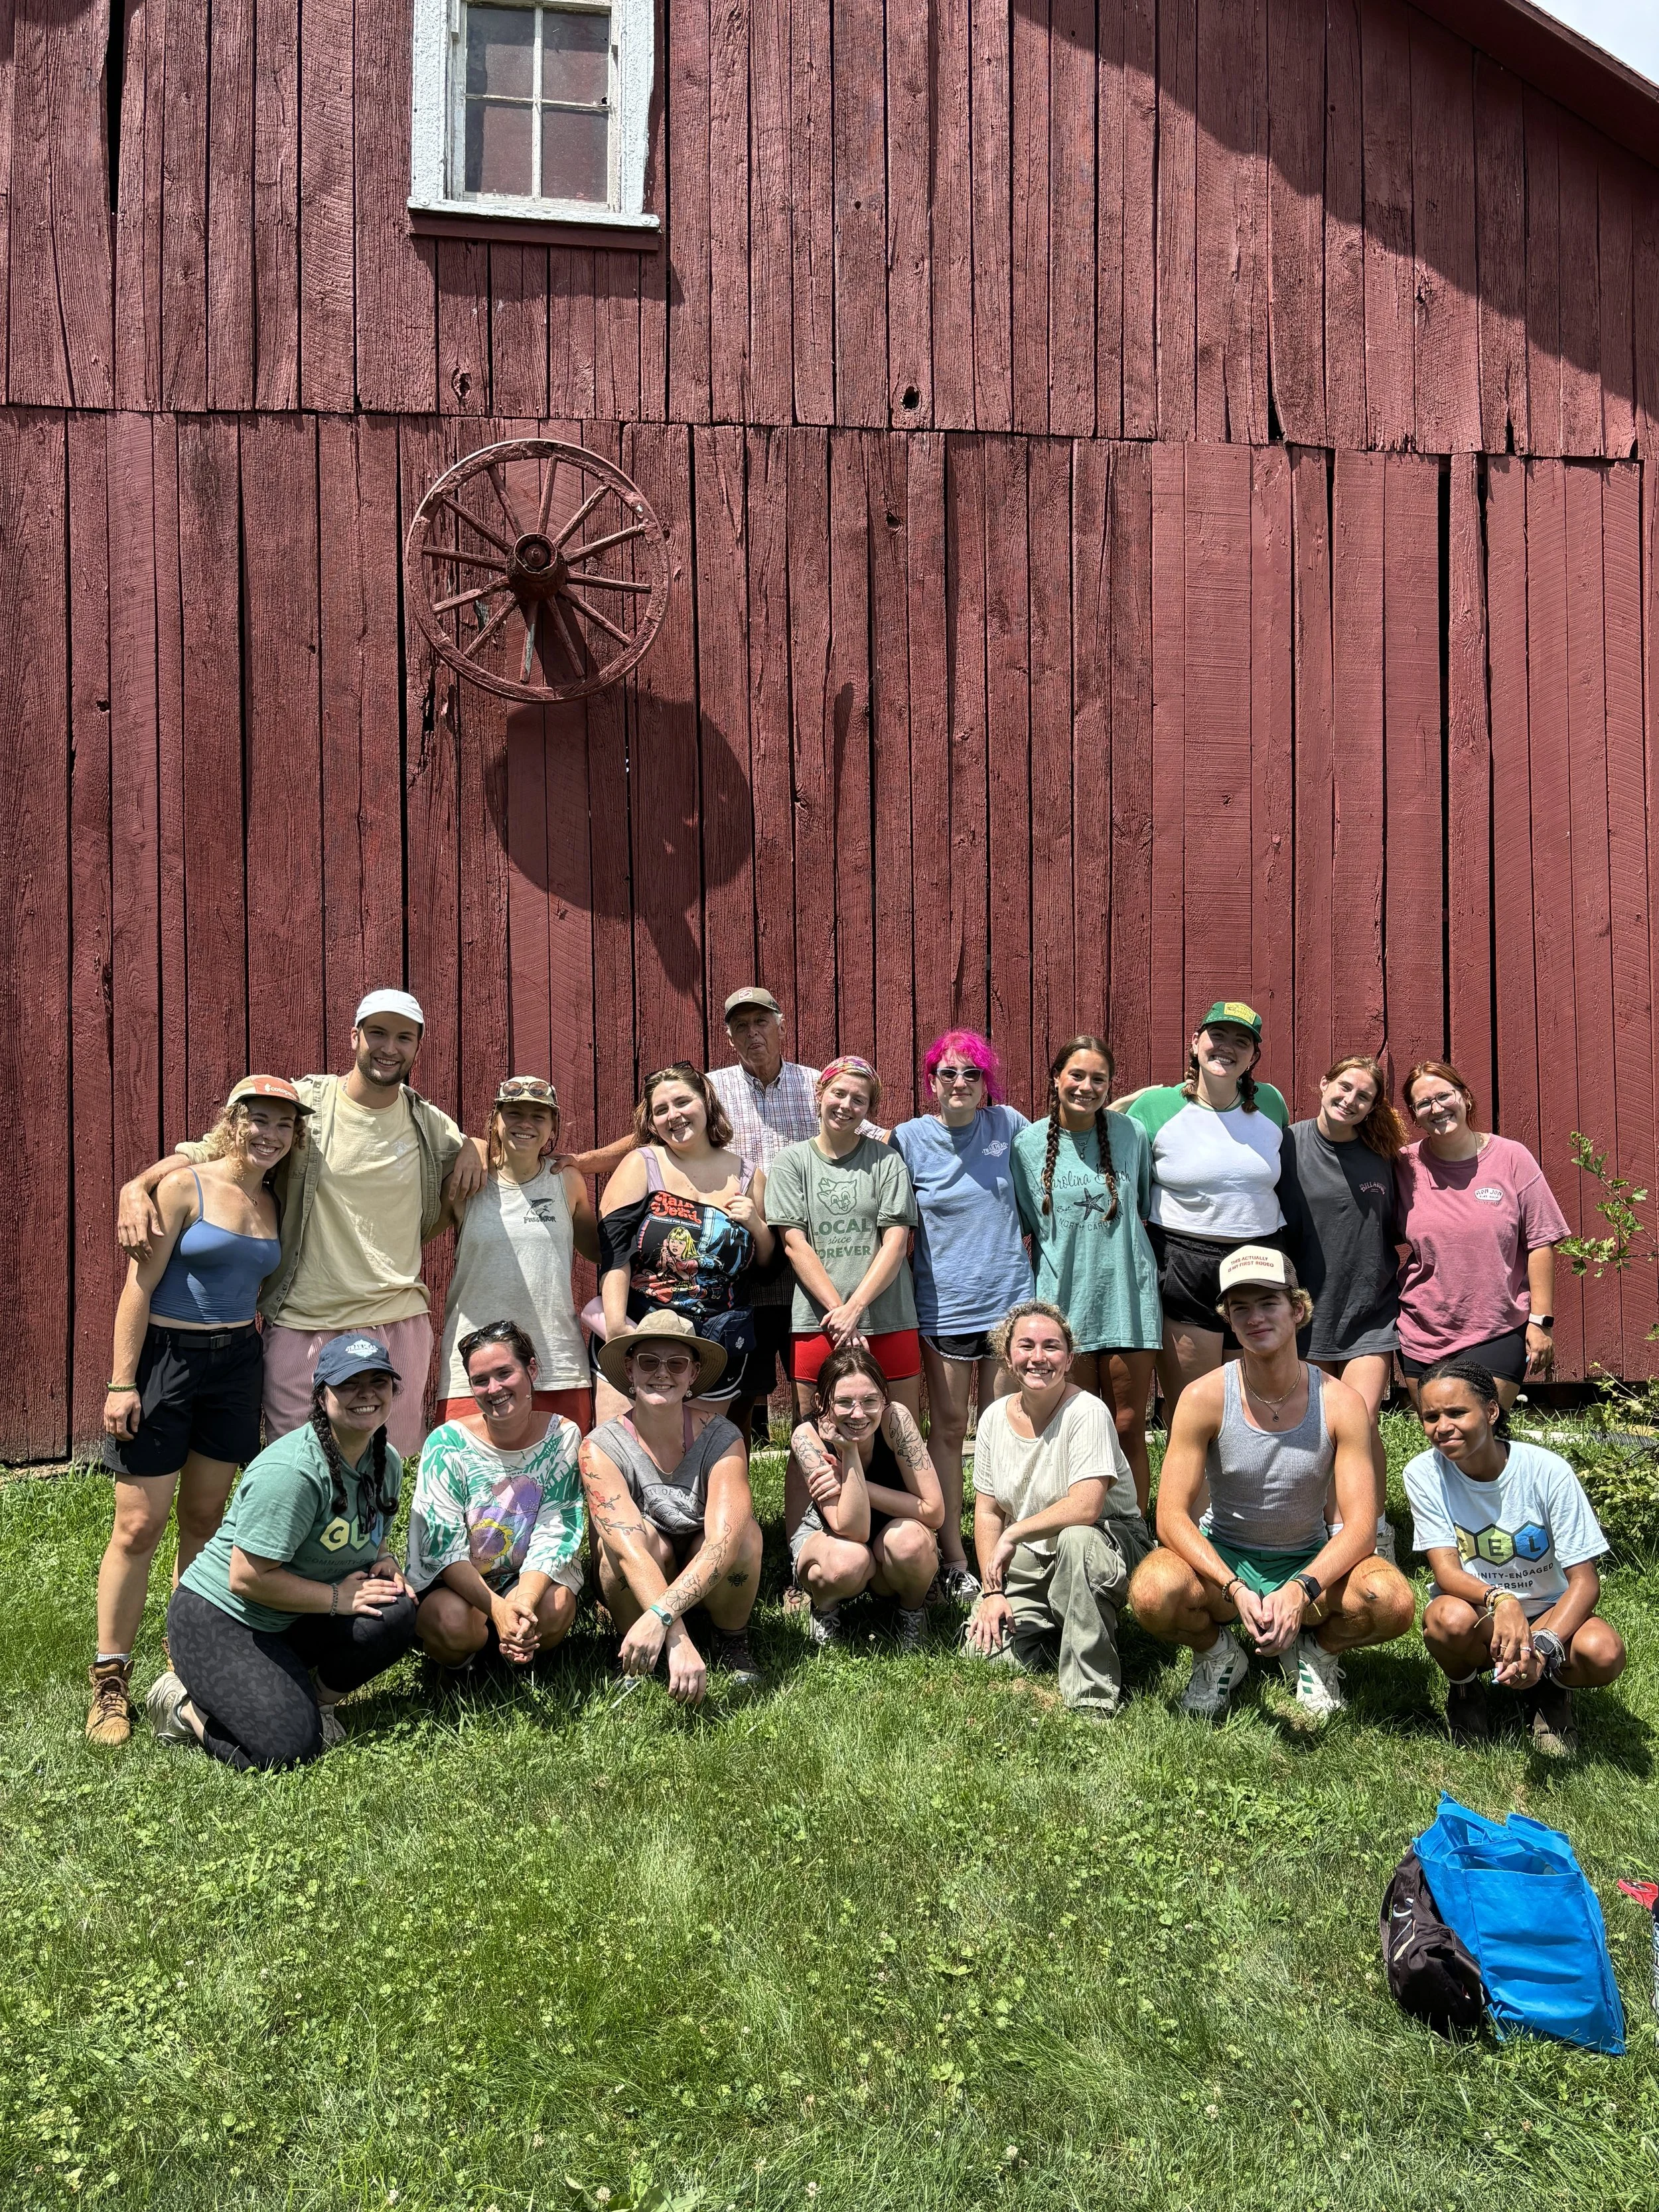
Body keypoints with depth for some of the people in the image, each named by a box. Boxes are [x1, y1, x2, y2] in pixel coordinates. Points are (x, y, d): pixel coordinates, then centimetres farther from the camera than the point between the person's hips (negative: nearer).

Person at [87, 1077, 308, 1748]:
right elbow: (139, 1287, -11)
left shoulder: (272, 1205, 8)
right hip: (165, 1359, -5)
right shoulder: (185, 1186, -9)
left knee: (204, 1516, 12)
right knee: (139, 1525, -2)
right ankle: (111, 1681, 10)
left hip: (237, 1365, 5)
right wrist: (122, 1382, -14)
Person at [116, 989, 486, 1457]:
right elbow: (209, 1150, -2)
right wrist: (138, 1185, -20)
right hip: (301, 1326, -2)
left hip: (398, 1326, 2)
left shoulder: (431, 1125, 6)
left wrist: (471, 1150, 1)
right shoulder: (302, 1102, -4)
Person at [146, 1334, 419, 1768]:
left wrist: (384, 1562, -3)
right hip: (216, 1617, -7)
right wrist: (337, 1598, -21)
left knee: (397, 1612, -20)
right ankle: (183, 1703, 5)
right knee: (291, 1746, -22)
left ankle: (314, 1700, 5)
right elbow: (247, 1578, -27)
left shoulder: (387, 1462, 1)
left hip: (295, 1620, 7)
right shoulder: (292, 1472, -27)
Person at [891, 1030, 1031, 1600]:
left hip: (1009, 1296, 2)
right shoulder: (909, 1139, -2)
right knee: (949, 1429, 6)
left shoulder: (1008, 1124, 2)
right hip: (944, 1302, -1)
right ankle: (953, 1559, 15)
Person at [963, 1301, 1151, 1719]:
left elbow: (1085, 1508, -29)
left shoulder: (1086, 1412, -19)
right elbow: (987, 1512, 5)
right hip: (1032, 1560, 5)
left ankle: (1091, 1699, -25)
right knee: (985, 1649, -14)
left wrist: (1013, 1535, -20)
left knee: (1076, 1539, -39)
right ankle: (1062, 1629, 15)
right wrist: (993, 1591, -4)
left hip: (1111, 1544, -5)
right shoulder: (994, 1418, -1)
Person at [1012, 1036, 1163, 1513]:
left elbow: (1146, 1212, 14)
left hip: (1128, 1297, 1)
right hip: (1065, 1300, 0)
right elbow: (1018, 1228, 8)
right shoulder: (1028, 1144, -1)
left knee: (1129, 1429, 6)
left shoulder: (1132, 1134, 1)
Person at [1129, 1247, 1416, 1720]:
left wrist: (1300, 1590, -34)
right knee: (1153, 1593, -33)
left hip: (1310, 1562, 1)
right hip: (1222, 1558, -1)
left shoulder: (1341, 1404, -12)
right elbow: (1172, 1516, -17)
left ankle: (1315, 1650, 7)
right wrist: (1235, 1589, -33)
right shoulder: (1203, 1398, -15)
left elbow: (1360, 1526, -16)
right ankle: (1217, 1653, 4)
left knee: (1394, 1602, -29)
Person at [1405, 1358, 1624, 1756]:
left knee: (1603, 1652, -32)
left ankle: (1551, 1691, 5)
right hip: (1477, 1613, 0)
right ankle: (1464, 1689, 1)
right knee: (1450, 1617, -36)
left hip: (1549, 1615, 0)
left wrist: (1543, 1647, -33)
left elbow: (1585, 1581, -16)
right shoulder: (1423, 1473, -15)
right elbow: (1445, 1570, -20)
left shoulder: (1547, 1471, -17)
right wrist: (1499, 1600, -42)